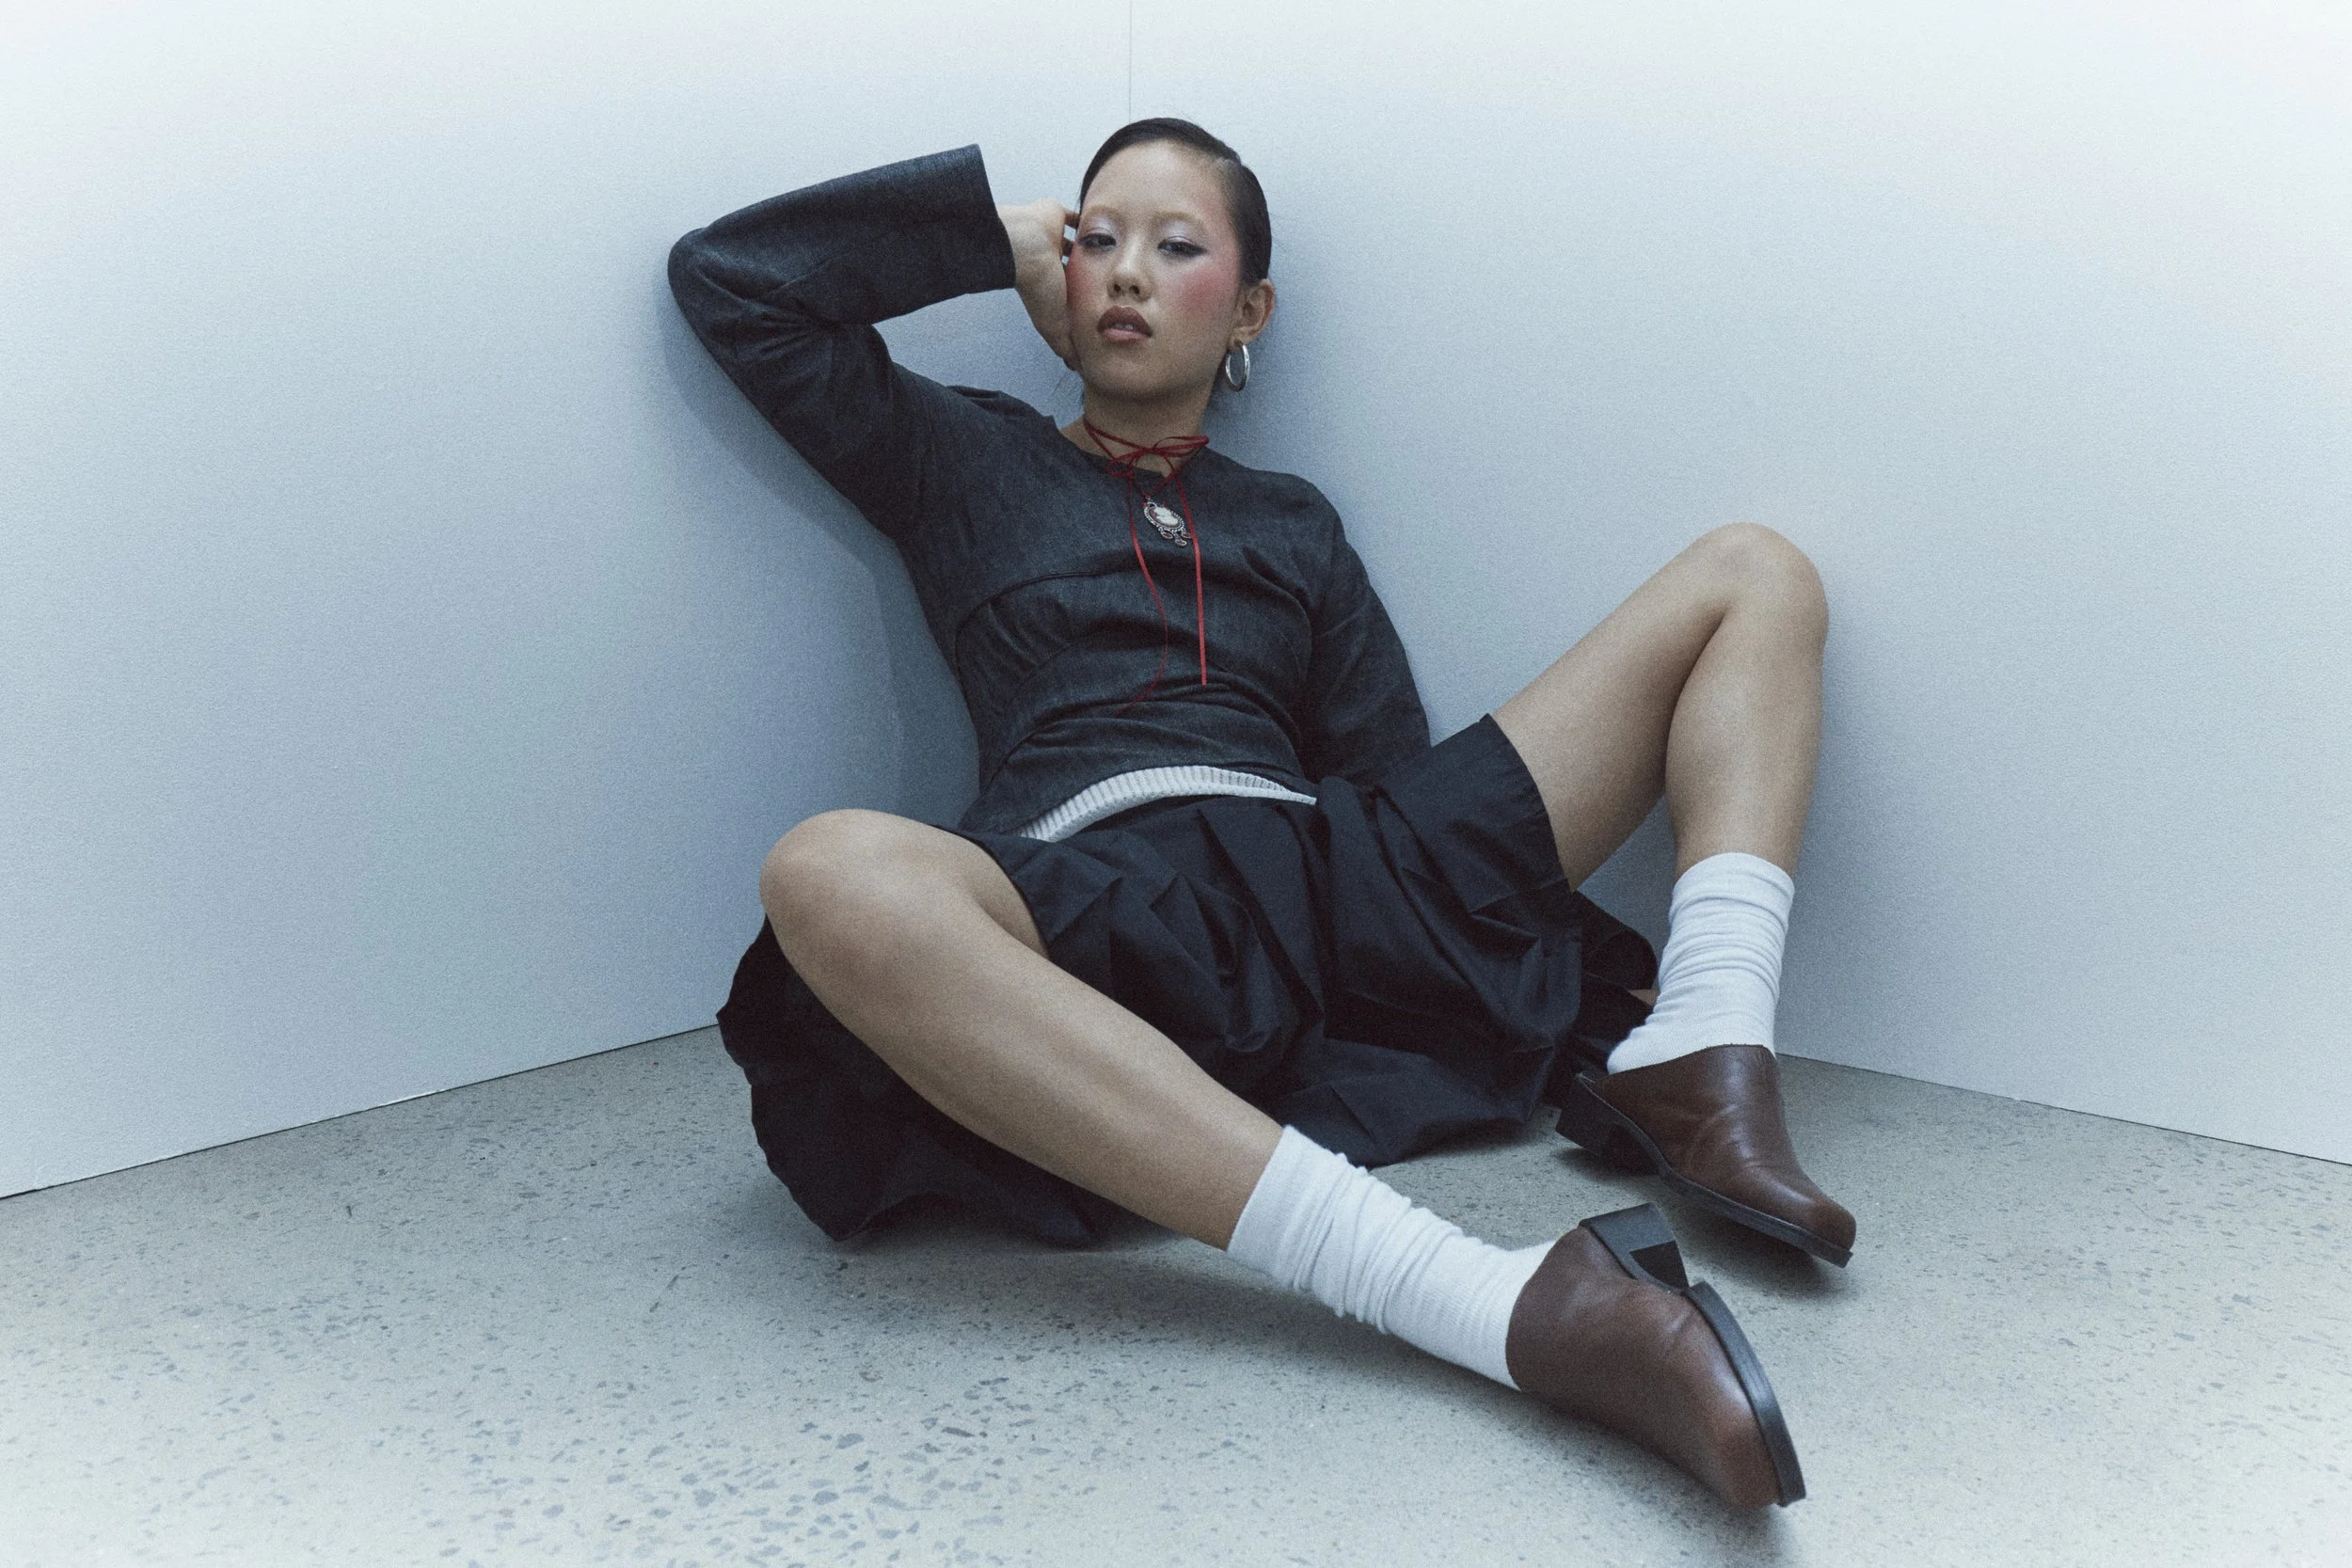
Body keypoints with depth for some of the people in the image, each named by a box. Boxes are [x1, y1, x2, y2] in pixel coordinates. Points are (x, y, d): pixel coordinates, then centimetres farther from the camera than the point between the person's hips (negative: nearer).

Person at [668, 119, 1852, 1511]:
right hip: (1092, 901, -3)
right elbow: (725, 276, 17)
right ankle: (1489, 1303, -51)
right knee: (837, 876, -41)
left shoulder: (1291, 522, 28)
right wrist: (1002, 238, 21)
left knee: (1753, 573, 3)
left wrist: (1604, 972, 3)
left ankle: (1697, 1077, -26)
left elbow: (1399, 782, 17)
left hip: (1327, 880, 4)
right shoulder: (967, 460, 23)